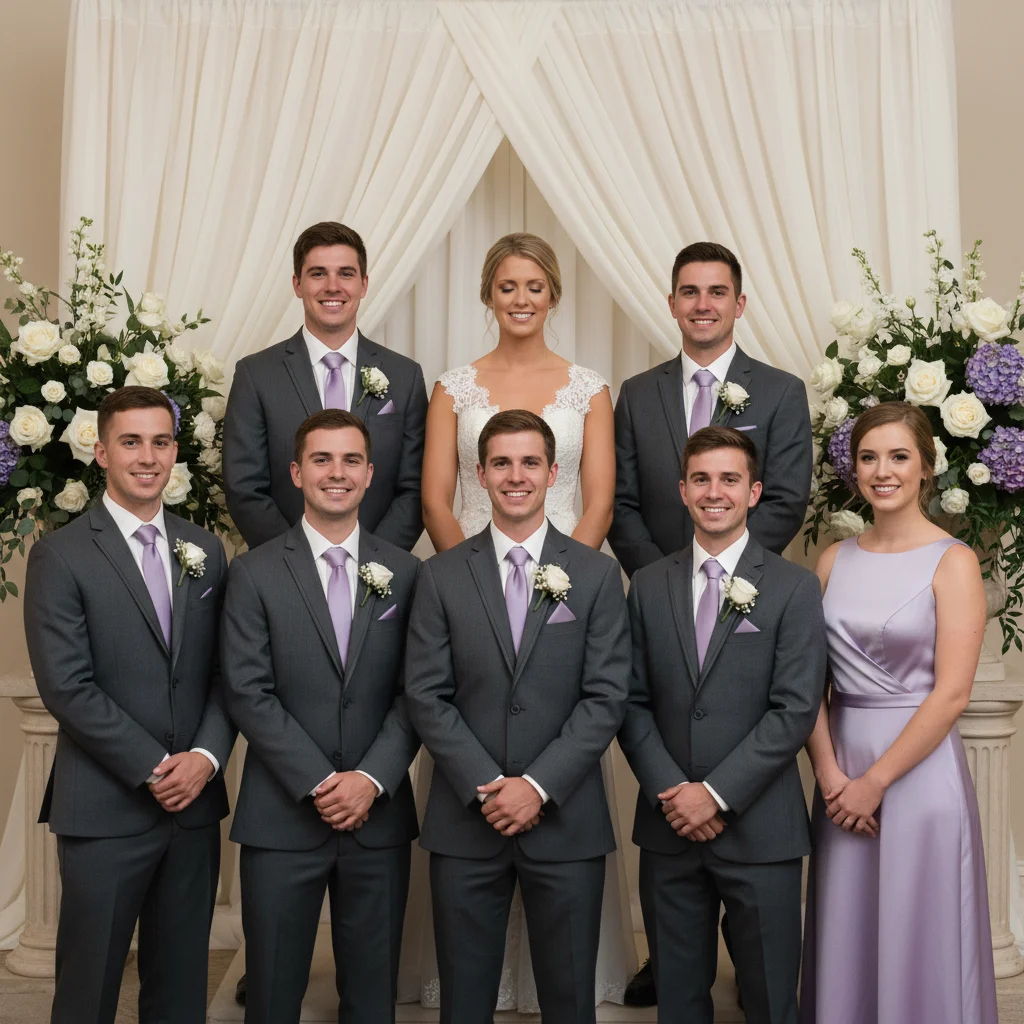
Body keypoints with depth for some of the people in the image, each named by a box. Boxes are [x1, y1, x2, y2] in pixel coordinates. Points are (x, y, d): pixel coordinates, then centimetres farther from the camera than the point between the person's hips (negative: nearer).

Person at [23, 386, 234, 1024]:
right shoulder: (61, 556, -5)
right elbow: (67, 688, -12)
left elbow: (224, 672, 8)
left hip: (194, 803, 4)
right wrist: (153, 770, -13)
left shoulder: (205, 551, 10)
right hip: (105, 810, -4)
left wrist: (206, 757, -9)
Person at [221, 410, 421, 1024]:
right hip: (283, 816, -1)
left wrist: (372, 779, -11)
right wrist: (319, 783, -13)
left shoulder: (404, 573, 5)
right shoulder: (255, 574, -1)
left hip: (378, 814, 2)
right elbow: (248, 693, -7)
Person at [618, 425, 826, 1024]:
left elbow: (796, 710, -9)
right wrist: (670, 790, -8)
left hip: (759, 830, -3)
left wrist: (717, 793, -14)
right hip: (669, 826, 3)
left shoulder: (794, 588, -2)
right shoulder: (649, 586, 7)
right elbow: (634, 702, 5)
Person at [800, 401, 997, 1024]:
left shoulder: (952, 562, -7)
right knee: (846, 940, 13)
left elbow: (952, 693, -13)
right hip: (843, 770, 4)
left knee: (916, 944, 6)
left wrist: (876, 780, -13)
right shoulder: (835, 560, 7)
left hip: (918, 767, -4)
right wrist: (829, 772, -8)